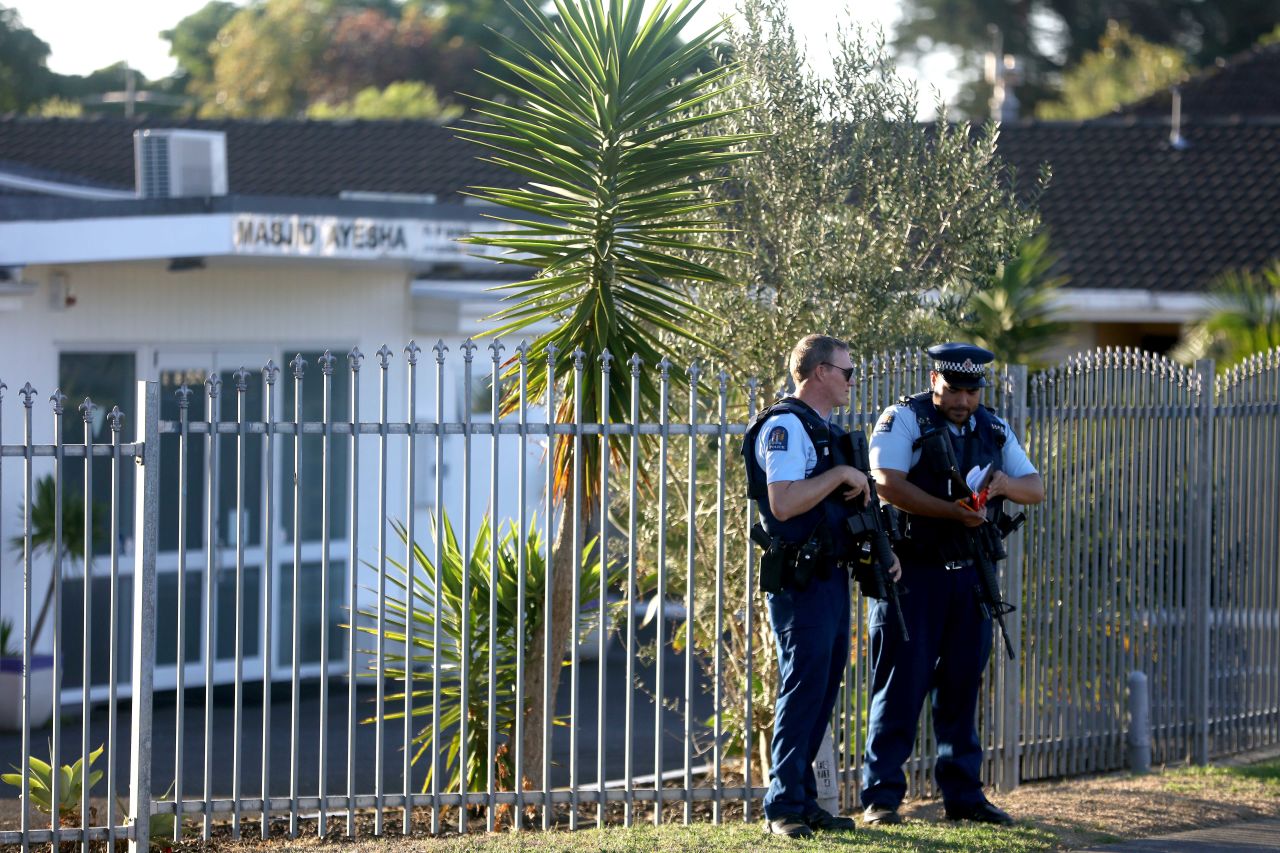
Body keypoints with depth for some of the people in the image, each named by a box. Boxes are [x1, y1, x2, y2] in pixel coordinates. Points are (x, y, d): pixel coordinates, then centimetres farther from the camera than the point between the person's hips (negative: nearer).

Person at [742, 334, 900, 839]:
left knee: (823, 690, 10)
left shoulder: (827, 431, 19)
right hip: (800, 581, -10)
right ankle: (783, 807, -7)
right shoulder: (785, 426, -12)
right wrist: (841, 474, -18)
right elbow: (783, 502, -24)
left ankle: (803, 801, 16)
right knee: (802, 690, -10)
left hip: (832, 577, 10)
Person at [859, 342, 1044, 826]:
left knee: (962, 685, 9)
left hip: (969, 574, 5)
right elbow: (887, 483, -19)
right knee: (901, 683, -5)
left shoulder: (994, 429, 12)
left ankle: (963, 794, 16)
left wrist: (1003, 484, -14)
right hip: (913, 573, -5)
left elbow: (1036, 490, 9)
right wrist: (953, 511, -25)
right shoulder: (905, 420, -5)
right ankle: (881, 795, -1)